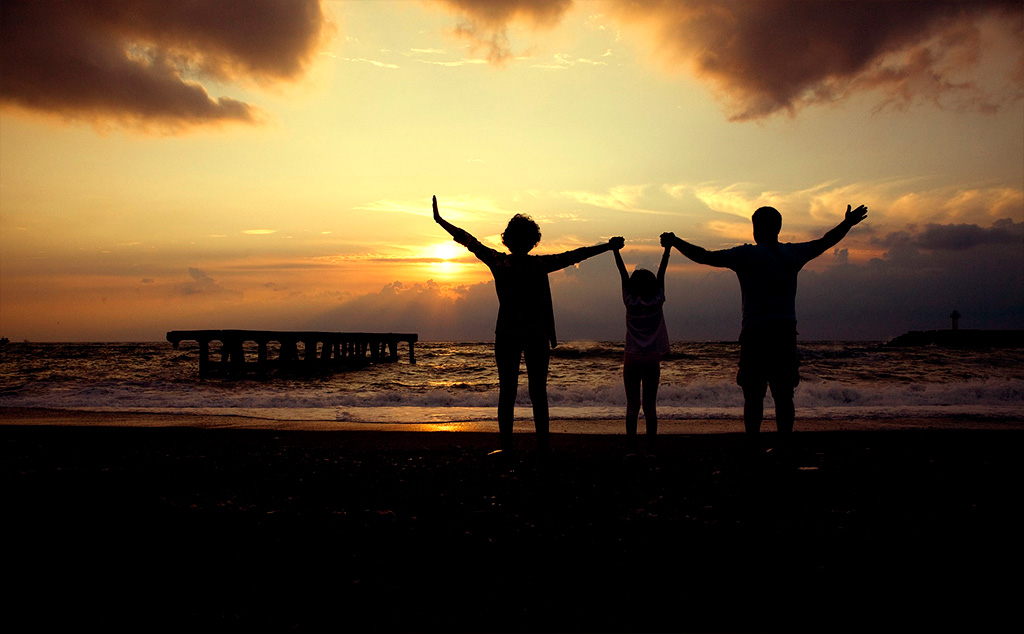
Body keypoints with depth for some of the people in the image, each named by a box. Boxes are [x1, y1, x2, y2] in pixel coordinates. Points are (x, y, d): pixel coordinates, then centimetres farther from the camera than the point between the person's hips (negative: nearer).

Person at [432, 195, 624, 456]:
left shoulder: (498, 263, -5)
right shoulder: (540, 265, -8)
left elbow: (469, 241, 3)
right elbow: (576, 255, -2)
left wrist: (440, 220, 13)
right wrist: (609, 246, 6)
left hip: (506, 336, 1)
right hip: (537, 336, -1)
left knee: (506, 392, 6)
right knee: (538, 392, 7)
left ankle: (507, 446, 6)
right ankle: (542, 445, 7)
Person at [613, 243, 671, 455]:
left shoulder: (630, 302, -5)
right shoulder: (657, 301, -4)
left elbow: (622, 272, -1)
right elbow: (662, 271, 2)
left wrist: (615, 249, 4)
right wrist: (668, 247, 7)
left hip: (632, 358, 0)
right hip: (652, 358, 1)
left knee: (632, 406, 2)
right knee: (650, 406, 3)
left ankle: (631, 448, -1)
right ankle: (651, 448, 2)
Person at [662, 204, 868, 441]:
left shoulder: (745, 255, -5)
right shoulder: (793, 253, 7)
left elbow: (704, 257, -6)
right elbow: (825, 242, 23)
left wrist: (674, 242, 6)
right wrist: (848, 223, 39)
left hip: (755, 332, -3)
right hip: (786, 332, 3)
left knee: (754, 396, 2)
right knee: (784, 396, 8)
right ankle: (784, 445, 9)